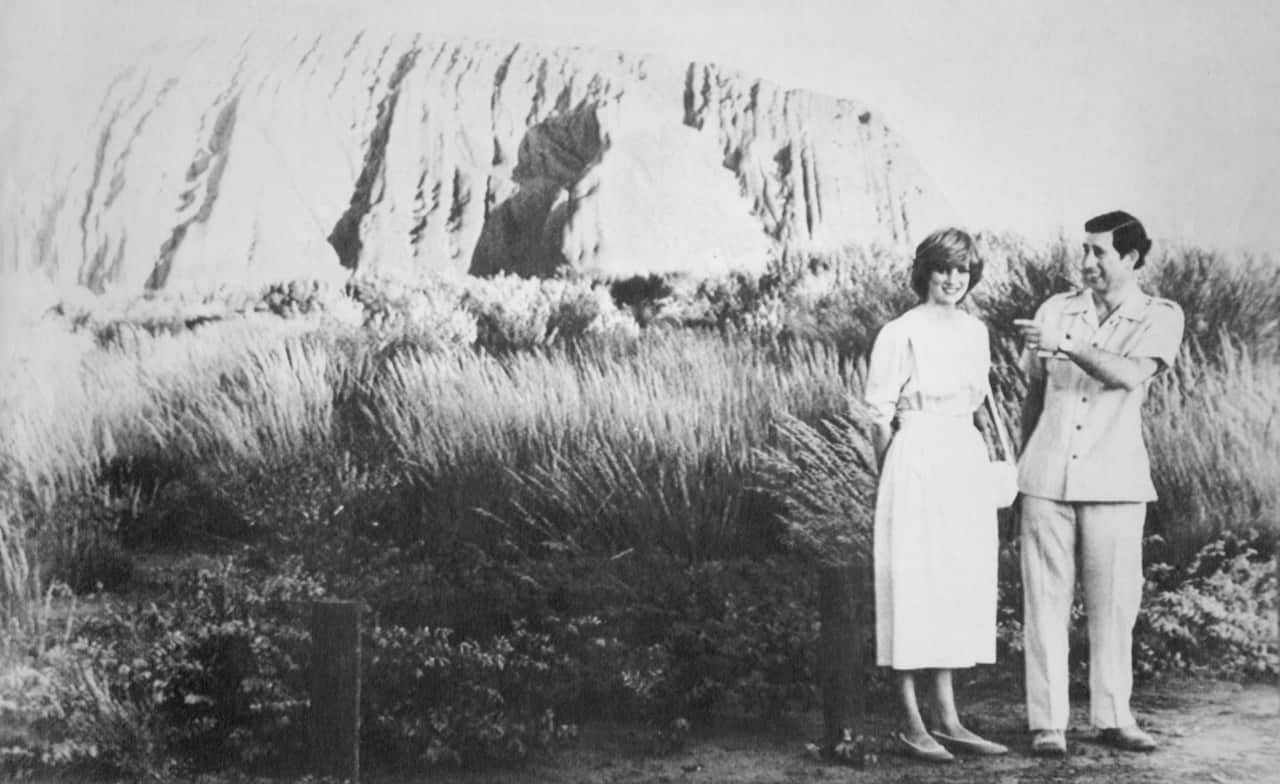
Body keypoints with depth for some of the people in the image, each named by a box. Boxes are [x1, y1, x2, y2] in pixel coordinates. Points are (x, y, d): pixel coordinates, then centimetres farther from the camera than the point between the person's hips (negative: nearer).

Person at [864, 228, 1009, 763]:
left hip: (965, 460, 7)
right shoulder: (900, 333, -7)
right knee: (913, 584, -4)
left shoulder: (975, 331, 12)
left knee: (960, 585, 8)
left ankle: (945, 718, 15)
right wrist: (890, 482, -4)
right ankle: (912, 724, 2)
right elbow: (882, 418, -5)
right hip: (916, 463, -7)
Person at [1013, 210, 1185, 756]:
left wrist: (1065, 346, -25)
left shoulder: (1160, 317, 2)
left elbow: (1130, 374, -18)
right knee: (1046, 601, 0)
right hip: (1047, 479, 2)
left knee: (1113, 602, 3)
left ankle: (1112, 716, 16)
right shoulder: (1055, 310, 9)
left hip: (1115, 482, -1)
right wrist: (1024, 465, 16)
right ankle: (1047, 721, 5)